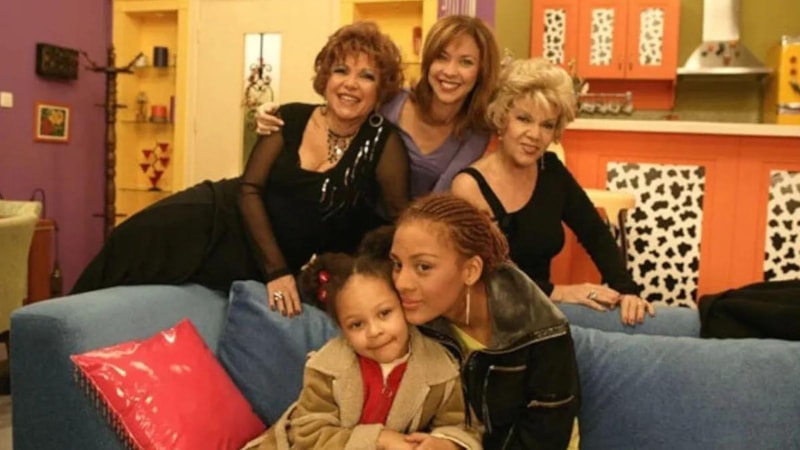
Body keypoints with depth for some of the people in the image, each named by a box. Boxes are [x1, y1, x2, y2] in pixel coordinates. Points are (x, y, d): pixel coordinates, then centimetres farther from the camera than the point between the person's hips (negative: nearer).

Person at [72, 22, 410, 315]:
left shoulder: (384, 143, -11)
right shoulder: (292, 120, -5)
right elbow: (249, 189, -7)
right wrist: (276, 269, -17)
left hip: (265, 253, -2)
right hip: (224, 212, 2)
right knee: (135, 239, -19)